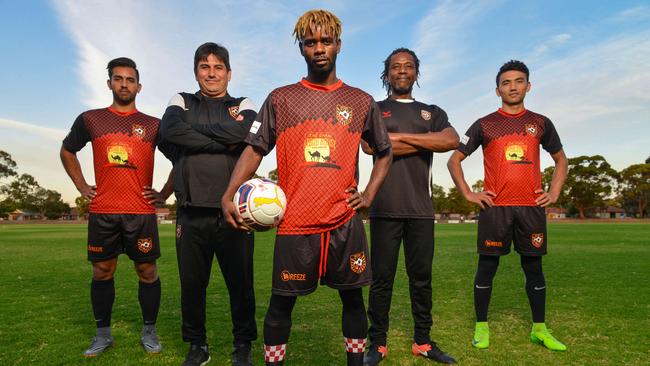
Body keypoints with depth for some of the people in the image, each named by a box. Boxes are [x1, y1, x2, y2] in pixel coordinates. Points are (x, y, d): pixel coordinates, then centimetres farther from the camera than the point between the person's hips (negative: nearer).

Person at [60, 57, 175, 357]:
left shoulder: (153, 125, 6)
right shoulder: (90, 119, 9)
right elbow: (67, 151, 23)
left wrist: (164, 194, 5)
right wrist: (81, 186, 13)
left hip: (141, 212, -1)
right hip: (102, 212, 1)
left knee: (147, 272, 2)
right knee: (102, 272, 8)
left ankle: (149, 332, 16)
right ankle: (102, 334, 23)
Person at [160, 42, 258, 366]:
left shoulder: (243, 105, 12)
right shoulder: (181, 102, 14)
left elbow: (244, 131, -13)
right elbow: (170, 130, -9)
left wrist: (195, 127, -6)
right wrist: (224, 142, -9)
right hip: (192, 212, 1)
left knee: (240, 283, 6)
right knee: (192, 284, 10)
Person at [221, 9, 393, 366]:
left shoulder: (361, 101, 9)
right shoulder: (280, 98, 6)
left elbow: (384, 152, 18)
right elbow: (254, 149, 2)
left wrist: (369, 194, 5)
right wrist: (229, 196, -12)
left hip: (345, 222, 2)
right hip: (295, 222, -1)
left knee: (352, 298, 12)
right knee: (281, 302, 8)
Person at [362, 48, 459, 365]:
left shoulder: (432, 112, 18)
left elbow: (452, 140, -3)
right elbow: (370, 145, -10)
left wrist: (402, 137, -9)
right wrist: (425, 143, -5)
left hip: (421, 209, 3)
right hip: (385, 208, -2)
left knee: (422, 278, 8)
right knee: (382, 278, 1)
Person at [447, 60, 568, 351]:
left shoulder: (541, 123, 11)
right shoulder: (484, 125, 4)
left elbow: (560, 160, 22)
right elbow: (454, 160, 5)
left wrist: (554, 192, 9)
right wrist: (468, 194, -3)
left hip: (532, 207, 3)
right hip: (494, 207, -2)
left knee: (533, 267, 8)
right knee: (487, 266, 1)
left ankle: (539, 329, 20)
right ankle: (481, 327, 12)